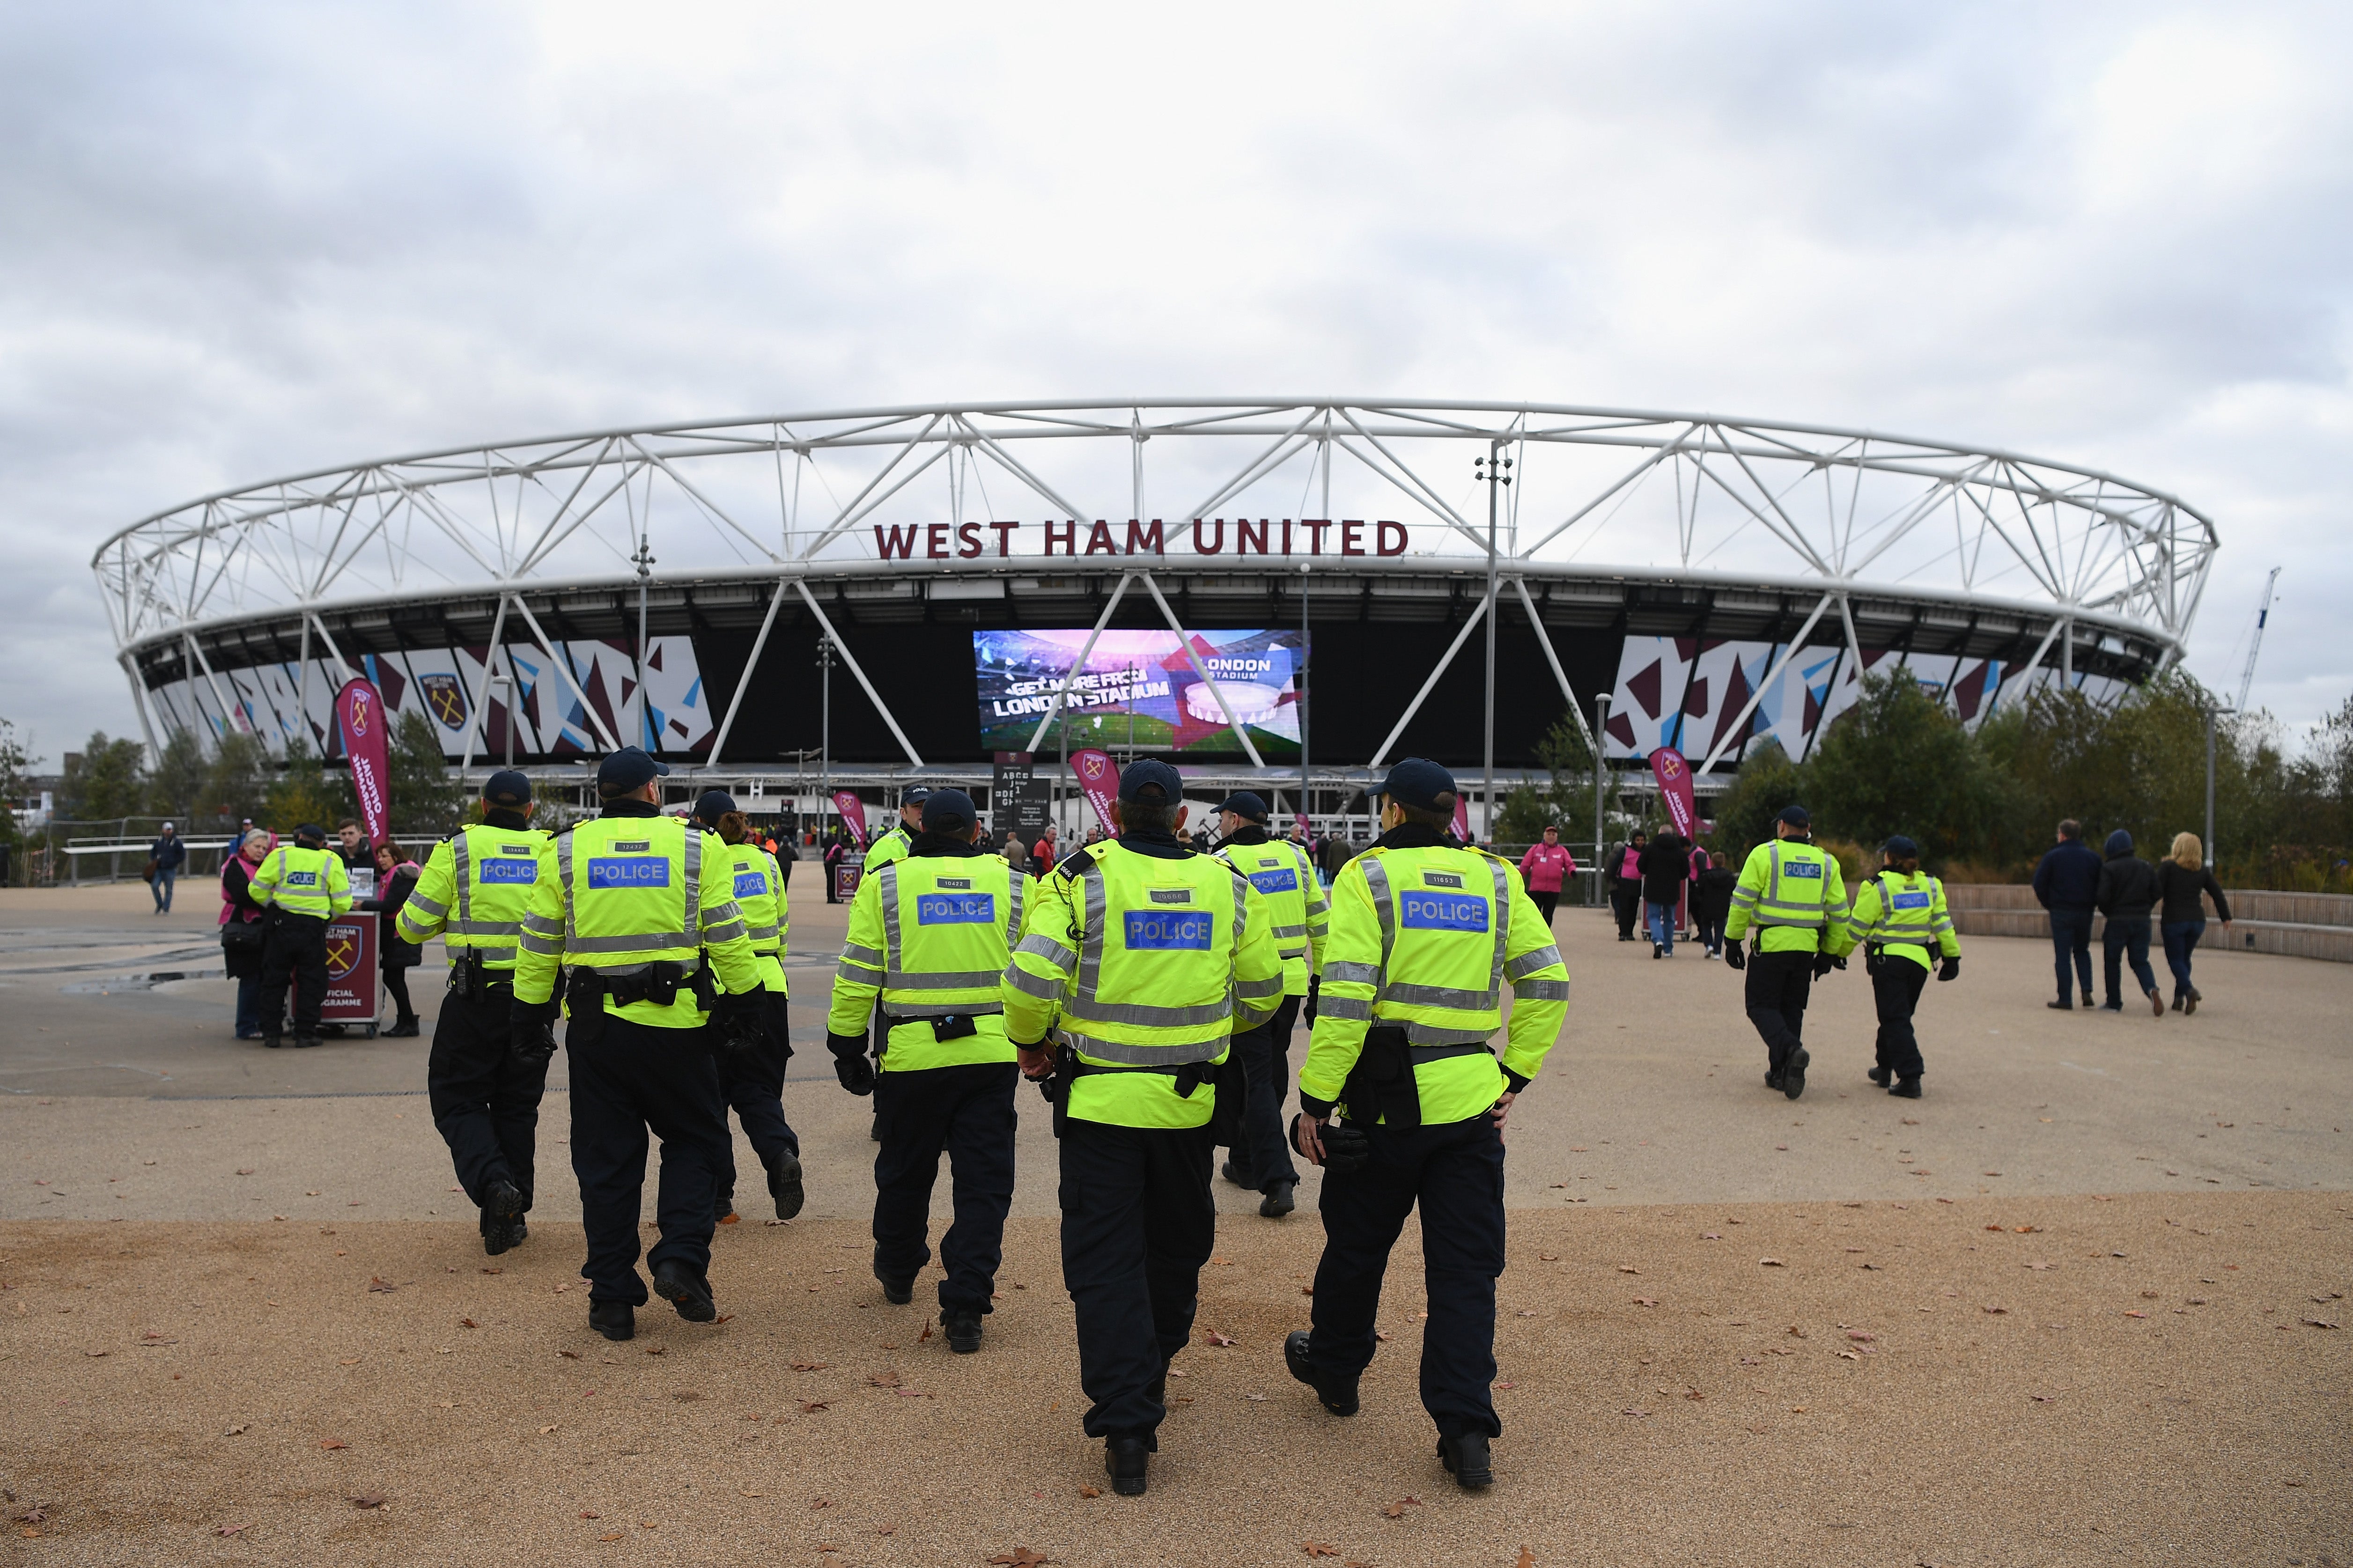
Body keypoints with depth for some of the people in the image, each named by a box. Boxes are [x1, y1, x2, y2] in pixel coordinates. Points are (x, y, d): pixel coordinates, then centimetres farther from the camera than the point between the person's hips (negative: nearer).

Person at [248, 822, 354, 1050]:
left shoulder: (279, 856, 2)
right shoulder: (331, 862, 1)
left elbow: (257, 890, 1)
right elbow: (342, 903, 0)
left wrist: (273, 905, 18)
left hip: (282, 926, 1)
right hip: (314, 928, -1)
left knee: (274, 981, 11)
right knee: (310, 982, 8)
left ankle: (271, 1033, 13)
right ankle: (305, 1034, 9)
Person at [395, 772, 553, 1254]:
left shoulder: (457, 848, -3)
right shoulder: (553, 852, 4)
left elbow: (413, 926, -1)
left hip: (475, 997, -3)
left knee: (457, 1100, 8)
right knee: (517, 1106, 14)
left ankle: (493, 1183, -16)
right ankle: (512, 1215, 17)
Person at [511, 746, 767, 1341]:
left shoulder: (565, 852, 4)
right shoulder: (694, 848, 0)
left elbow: (539, 946, 5)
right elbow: (727, 936, -1)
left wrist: (529, 1014, 14)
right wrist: (743, 1003, 8)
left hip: (595, 1028, 2)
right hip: (676, 1025, -1)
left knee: (606, 1162, 9)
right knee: (694, 1141, 15)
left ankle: (612, 1298, 13)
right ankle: (680, 1259, -2)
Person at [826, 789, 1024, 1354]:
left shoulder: (885, 885, 0)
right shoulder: (1013, 886, 4)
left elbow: (857, 977, 0)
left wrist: (847, 1045, 9)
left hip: (912, 1055, 0)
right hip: (993, 1054, 0)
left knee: (904, 1173, 19)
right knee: (983, 1181, 5)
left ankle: (897, 1275, 39)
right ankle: (965, 1308, -1)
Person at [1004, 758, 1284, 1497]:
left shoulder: (1081, 879, -9)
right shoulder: (1228, 886, 1)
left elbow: (1030, 980, -16)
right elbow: (1263, 992, 8)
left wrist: (1029, 1043, 3)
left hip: (1099, 1099, -3)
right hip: (1192, 1102, 3)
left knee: (1105, 1260, 3)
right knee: (1177, 1244, 23)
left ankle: (1127, 1427, -2)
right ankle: (1153, 1370, 42)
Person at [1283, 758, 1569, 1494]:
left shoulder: (1367, 877, -6)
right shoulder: (1496, 880, 6)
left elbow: (1345, 999, -15)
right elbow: (1548, 982, 4)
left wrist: (1315, 1100, -10)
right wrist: (1515, 1073, 9)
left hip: (1386, 1100, -3)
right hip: (1472, 1101, 3)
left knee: (1356, 1246, 18)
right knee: (1466, 1267, 6)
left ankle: (1334, 1366, 39)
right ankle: (1465, 1431, 2)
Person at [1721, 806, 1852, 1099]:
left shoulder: (1764, 854, -5)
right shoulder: (1827, 862, 8)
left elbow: (1742, 902, -7)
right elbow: (1839, 913, 10)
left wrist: (1733, 940, 1)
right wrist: (1830, 952, 18)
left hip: (1771, 944, -4)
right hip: (1806, 948, 4)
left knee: (1762, 1006, 4)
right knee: (1792, 1008, 15)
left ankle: (1790, 1050, -21)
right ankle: (1781, 1072, 16)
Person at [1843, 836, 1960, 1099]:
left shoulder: (1877, 887, -7)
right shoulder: (1930, 885, 8)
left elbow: (1857, 927, -5)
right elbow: (1943, 924, 6)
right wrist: (1952, 956, 12)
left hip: (1888, 960, -5)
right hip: (1920, 961, 5)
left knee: (1895, 1020, -3)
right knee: (1898, 1017, 19)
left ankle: (1910, 1077, -12)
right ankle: (1885, 1068, 29)